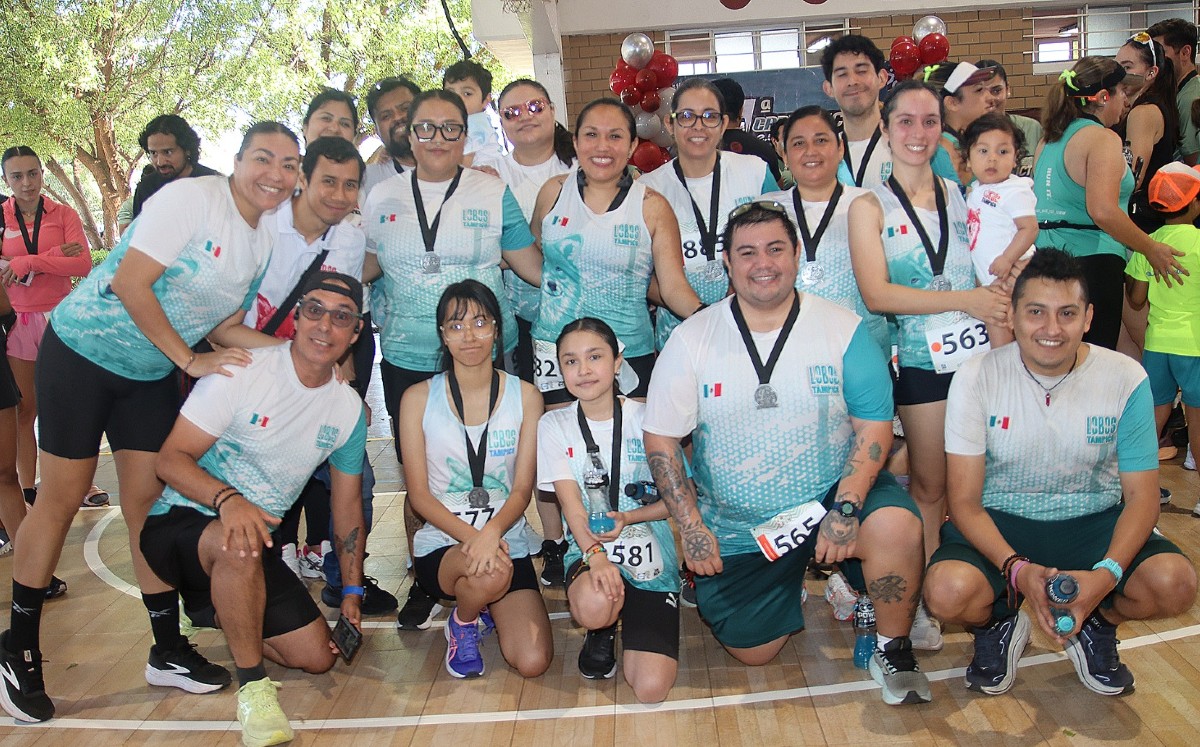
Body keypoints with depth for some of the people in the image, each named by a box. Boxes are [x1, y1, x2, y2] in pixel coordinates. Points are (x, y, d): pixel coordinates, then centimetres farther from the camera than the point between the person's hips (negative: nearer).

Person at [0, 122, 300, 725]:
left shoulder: (264, 243, 3)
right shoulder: (192, 198, -19)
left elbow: (226, 326, 7)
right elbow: (131, 283, -24)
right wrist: (190, 360, -20)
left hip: (152, 373, 6)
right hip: (83, 351, -6)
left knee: (148, 499, 6)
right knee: (61, 498, 1)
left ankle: (169, 647, 15)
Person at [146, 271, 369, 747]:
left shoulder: (349, 409, 1)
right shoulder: (243, 369, -16)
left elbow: (347, 503, 10)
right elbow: (171, 459, -18)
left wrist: (352, 592, 8)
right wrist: (228, 499, -37)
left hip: (255, 544, 6)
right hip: (180, 524, -6)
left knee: (318, 657, 2)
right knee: (239, 545, -40)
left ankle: (214, 611, 26)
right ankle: (253, 687, -20)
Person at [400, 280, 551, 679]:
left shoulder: (525, 396, 0)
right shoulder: (418, 398, -2)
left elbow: (522, 489, -3)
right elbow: (419, 493, -4)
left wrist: (492, 532, -25)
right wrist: (470, 536, -21)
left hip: (506, 542, 2)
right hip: (441, 543, -1)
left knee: (533, 662, -15)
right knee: (492, 571, -36)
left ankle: (485, 602, 19)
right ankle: (461, 624, 1)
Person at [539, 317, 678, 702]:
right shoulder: (554, 425, -1)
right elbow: (571, 502, -8)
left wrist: (629, 517, -17)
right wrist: (595, 555, -26)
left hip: (651, 558, 0)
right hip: (589, 550, 1)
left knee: (651, 689, -14)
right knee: (594, 605, -38)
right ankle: (603, 631, 4)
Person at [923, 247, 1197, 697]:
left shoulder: (1125, 379, -7)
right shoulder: (976, 379, -12)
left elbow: (1142, 496, -5)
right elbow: (965, 501, -12)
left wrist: (1106, 574, -24)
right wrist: (1017, 569, -29)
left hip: (1093, 522, 2)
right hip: (999, 524, -1)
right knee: (948, 591, -32)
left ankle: (1095, 626, 9)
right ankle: (999, 625, 8)